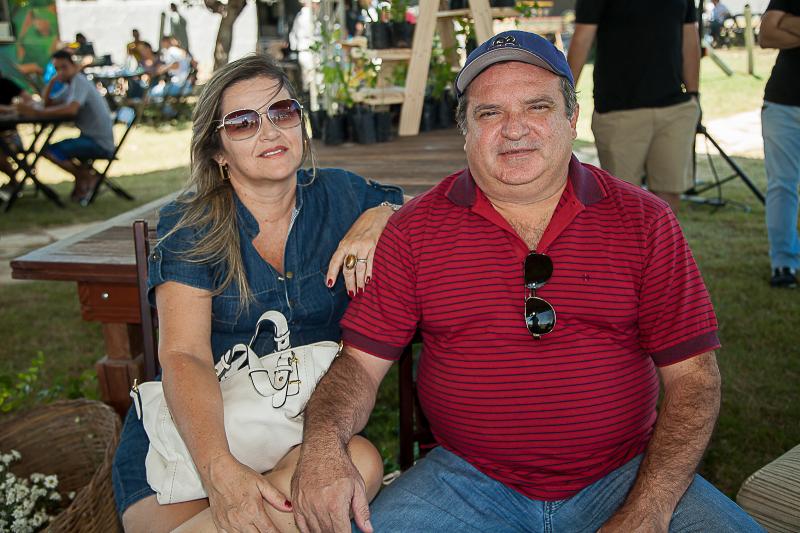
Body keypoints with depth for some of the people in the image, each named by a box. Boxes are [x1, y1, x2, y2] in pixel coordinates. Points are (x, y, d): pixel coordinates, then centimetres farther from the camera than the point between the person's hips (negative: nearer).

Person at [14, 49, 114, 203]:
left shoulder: (79, 81, -13)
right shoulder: (70, 85, 17)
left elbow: (71, 109, -31)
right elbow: (48, 104, 13)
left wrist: (37, 112, -30)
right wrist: (53, 80, 2)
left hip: (100, 143, -10)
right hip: (93, 139, 10)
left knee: (49, 151, -20)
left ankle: (89, 178, -3)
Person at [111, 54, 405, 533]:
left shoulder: (338, 196, 6)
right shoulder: (189, 228, -1)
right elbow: (183, 355, -13)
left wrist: (382, 216, -6)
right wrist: (220, 468, -31)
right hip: (191, 431, -3)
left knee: (361, 460, -32)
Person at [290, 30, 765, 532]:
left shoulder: (644, 222, -1)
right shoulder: (414, 230, 0)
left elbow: (693, 378, -2)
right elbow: (361, 360, 0)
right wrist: (322, 442, -22)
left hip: (626, 480, 1)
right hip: (469, 483, 0)